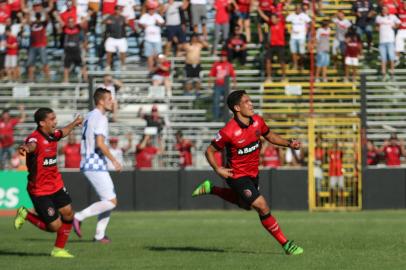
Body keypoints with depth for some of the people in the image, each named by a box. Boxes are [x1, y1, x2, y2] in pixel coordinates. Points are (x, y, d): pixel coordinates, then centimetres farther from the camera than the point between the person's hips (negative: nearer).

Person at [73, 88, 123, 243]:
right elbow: (100, 143, -24)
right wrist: (113, 160, -15)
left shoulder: (89, 117, 17)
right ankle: (79, 217, -11)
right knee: (111, 201, -9)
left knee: (109, 200, 14)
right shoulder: (100, 118, -13)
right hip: (96, 166, -10)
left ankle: (99, 235, 13)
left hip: (87, 164, 10)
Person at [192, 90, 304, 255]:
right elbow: (210, 151, -14)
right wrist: (217, 169, -25)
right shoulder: (228, 132, -26)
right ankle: (286, 244, -9)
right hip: (237, 175, -8)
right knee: (263, 207, -16)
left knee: (245, 204, 31)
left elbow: (270, 136, 11)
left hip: (253, 173, 8)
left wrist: (289, 143, -3)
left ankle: (211, 189, 45)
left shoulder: (257, 121, -8)